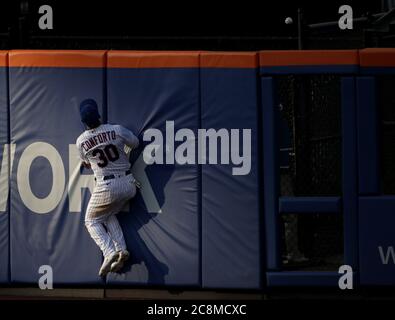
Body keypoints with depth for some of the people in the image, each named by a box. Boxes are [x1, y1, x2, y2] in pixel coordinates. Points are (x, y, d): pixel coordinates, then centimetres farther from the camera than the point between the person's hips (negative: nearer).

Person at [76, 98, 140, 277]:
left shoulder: (81, 141, -6)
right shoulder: (117, 130, -8)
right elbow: (135, 144, 11)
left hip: (106, 187, -3)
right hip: (129, 184, 3)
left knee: (92, 221, 15)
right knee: (109, 215, 27)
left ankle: (109, 252, -9)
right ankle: (121, 249, 8)